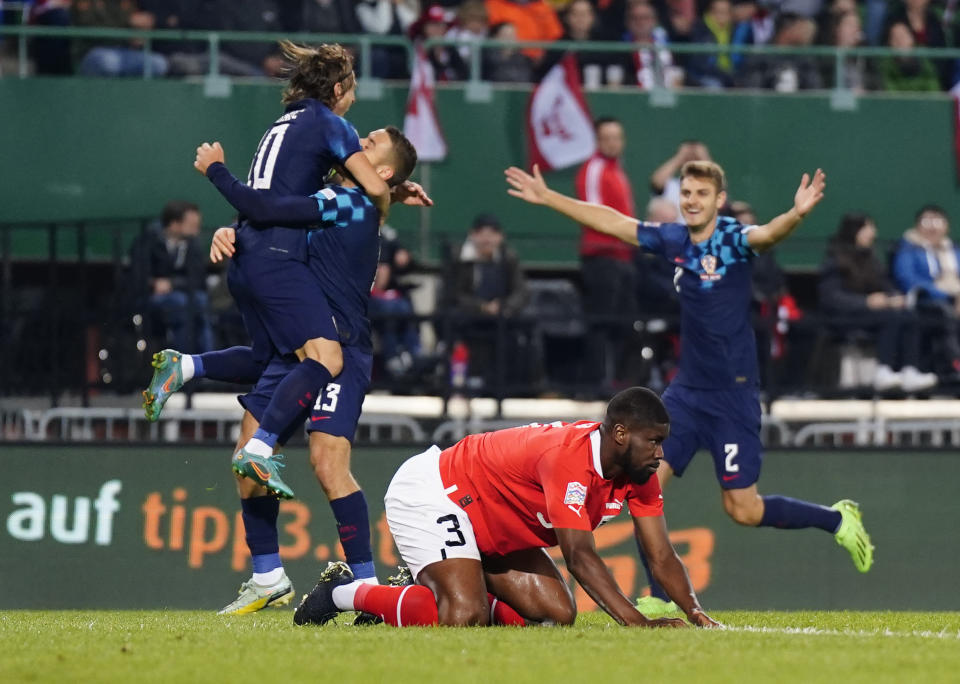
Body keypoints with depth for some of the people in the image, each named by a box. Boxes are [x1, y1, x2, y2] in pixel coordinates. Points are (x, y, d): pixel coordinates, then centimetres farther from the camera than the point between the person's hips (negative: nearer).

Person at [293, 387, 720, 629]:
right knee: (465, 618, -29)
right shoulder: (570, 458, -34)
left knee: (557, 614, -2)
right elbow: (580, 557, -40)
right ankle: (346, 594, -5)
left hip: (496, 532, 10)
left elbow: (661, 556, -8)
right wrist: (637, 622, -48)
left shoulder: (638, 471, -7)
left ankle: (428, 590, 12)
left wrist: (697, 616, -24)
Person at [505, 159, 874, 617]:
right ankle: (660, 598, 1)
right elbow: (612, 222, 15)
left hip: (733, 393, -6)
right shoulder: (673, 240, 5)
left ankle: (836, 519, 19)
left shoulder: (734, 239, -12)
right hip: (686, 389, 6)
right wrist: (548, 197, 18)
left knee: (743, 509, -4)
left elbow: (768, 234, -34)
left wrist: (796, 215, -56)